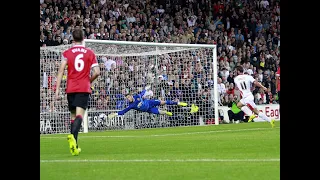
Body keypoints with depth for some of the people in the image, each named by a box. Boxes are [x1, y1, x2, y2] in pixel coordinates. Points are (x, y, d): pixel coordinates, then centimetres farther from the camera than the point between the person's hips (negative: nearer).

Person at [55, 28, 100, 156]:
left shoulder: (67, 53, 4)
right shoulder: (90, 53, 5)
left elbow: (61, 71, -5)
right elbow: (97, 72, -2)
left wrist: (57, 89, -7)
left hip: (71, 88, 2)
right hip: (84, 88, -2)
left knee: (73, 115, 13)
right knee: (79, 115, -12)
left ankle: (74, 146, 13)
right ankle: (73, 136, -40)